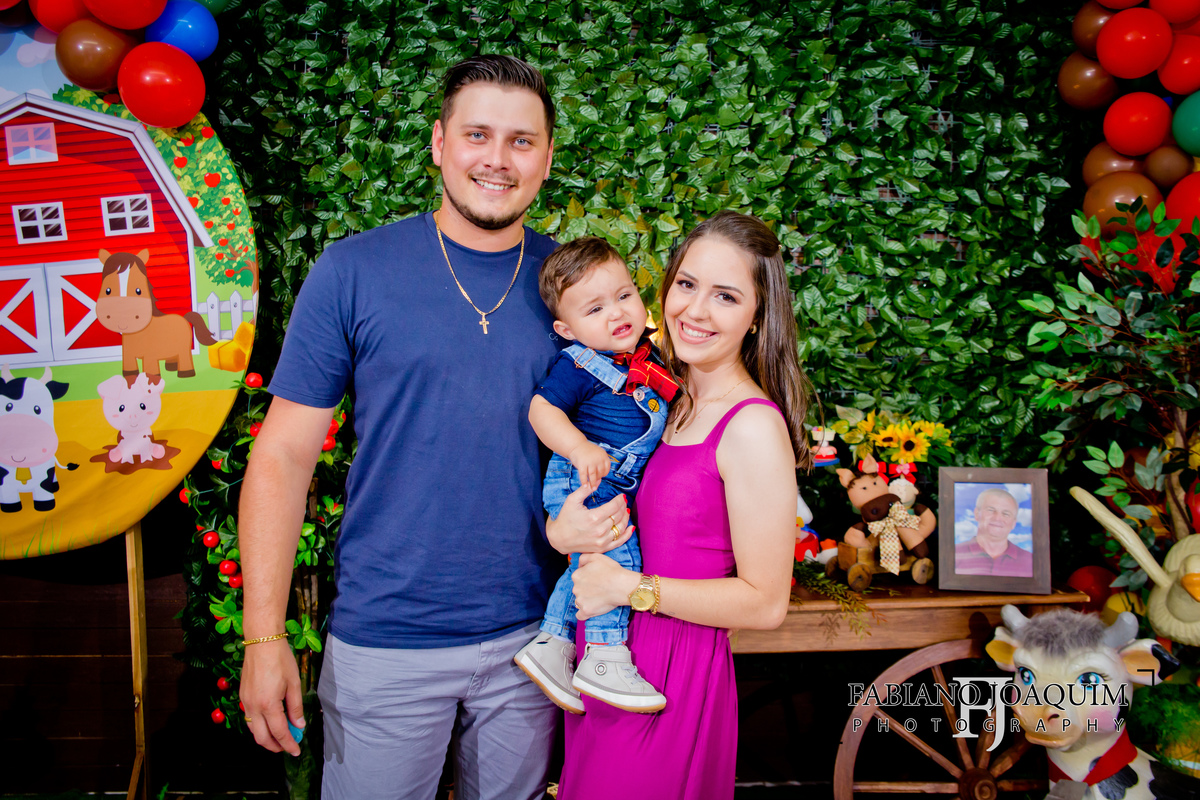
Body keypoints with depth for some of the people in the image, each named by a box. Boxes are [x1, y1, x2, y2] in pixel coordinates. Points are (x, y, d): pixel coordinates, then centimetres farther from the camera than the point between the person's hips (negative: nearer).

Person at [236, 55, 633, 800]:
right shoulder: (353, 271, -8)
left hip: (528, 636, 3)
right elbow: (285, 453, -7)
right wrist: (264, 634, -11)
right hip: (383, 642, -2)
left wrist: (606, 498, -10)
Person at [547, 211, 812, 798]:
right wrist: (560, 530, -10)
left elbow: (766, 603, -17)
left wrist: (631, 586, -18)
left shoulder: (753, 426, -18)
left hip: (672, 673, -7)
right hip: (606, 660, 7)